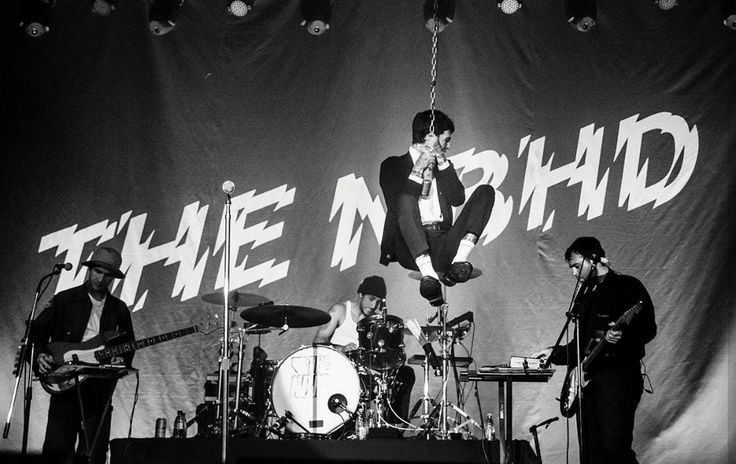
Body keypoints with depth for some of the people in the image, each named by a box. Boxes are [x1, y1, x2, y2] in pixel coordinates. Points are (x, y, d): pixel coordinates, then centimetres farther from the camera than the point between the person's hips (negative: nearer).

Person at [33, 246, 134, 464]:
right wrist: (40, 355, -10)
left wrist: (121, 360, -1)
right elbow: (37, 331, 6)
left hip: (100, 387, 3)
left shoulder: (119, 310, 14)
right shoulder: (64, 300, 5)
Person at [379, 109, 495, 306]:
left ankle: (459, 261, -27)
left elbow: (458, 199, 7)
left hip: (443, 245, 4)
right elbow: (395, 205, -6)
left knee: (485, 191, -8)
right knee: (406, 199, -33)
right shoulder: (393, 165, 12)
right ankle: (428, 274, -45)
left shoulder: (444, 166, 26)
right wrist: (417, 171, -10)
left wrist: (443, 163, 0)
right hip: (411, 250, -4)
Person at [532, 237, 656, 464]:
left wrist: (623, 336, -27)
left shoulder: (627, 287, -2)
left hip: (618, 377, -8)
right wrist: (554, 354, 17)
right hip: (587, 379, 8)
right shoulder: (585, 294, 21)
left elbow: (648, 330, -10)